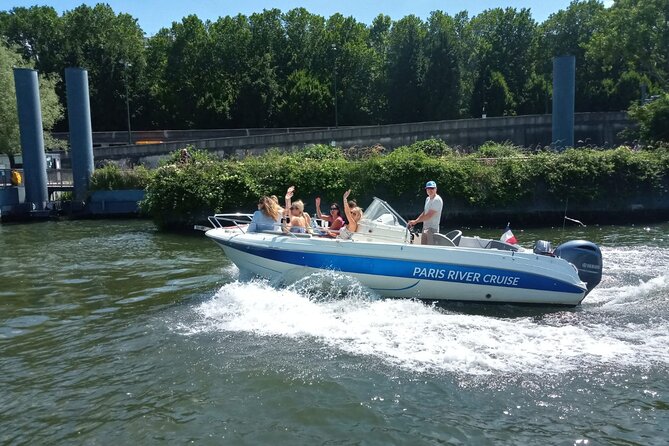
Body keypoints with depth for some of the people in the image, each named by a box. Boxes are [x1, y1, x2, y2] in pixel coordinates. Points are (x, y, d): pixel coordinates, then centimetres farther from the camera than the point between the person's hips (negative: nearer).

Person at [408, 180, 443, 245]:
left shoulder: (437, 200, -15)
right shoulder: (427, 199, 15)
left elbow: (429, 216, -20)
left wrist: (415, 221, -15)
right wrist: (414, 221, 6)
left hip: (432, 228, -9)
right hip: (425, 228, 9)